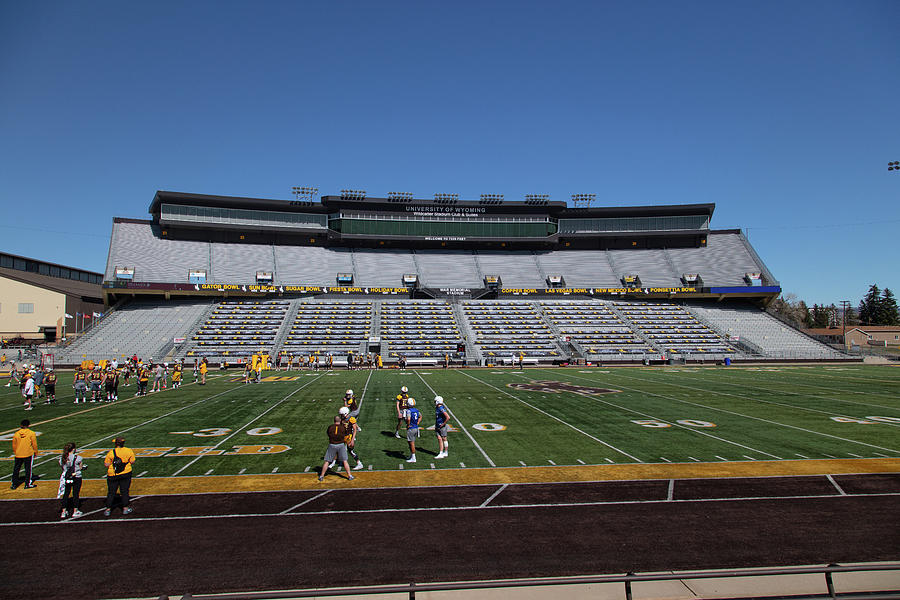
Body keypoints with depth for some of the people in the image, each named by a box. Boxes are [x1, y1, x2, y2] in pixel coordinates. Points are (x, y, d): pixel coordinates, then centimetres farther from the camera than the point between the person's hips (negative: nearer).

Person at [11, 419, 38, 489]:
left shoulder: (16, 434, 2)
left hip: (18, 454, 3)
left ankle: (14, 484, 17)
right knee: (28, 468, 4)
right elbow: (34, 444, -4)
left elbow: (14, 445, 11)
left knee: (16, 469, 13)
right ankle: (28, 484, 5)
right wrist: (35, 452, 9)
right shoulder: (31, 433, -7)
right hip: (28, 454, -3)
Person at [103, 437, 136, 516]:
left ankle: (108, 509, 15)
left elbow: (106, 465, -9)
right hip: (126, 474, 1)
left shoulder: (111, 453, -12)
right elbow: (132, 462, -1)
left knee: (111, 492, 11)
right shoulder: (129, 451, -6)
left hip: (112, 475, -1)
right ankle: (125, 508, 15)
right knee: (124, 491, 10)